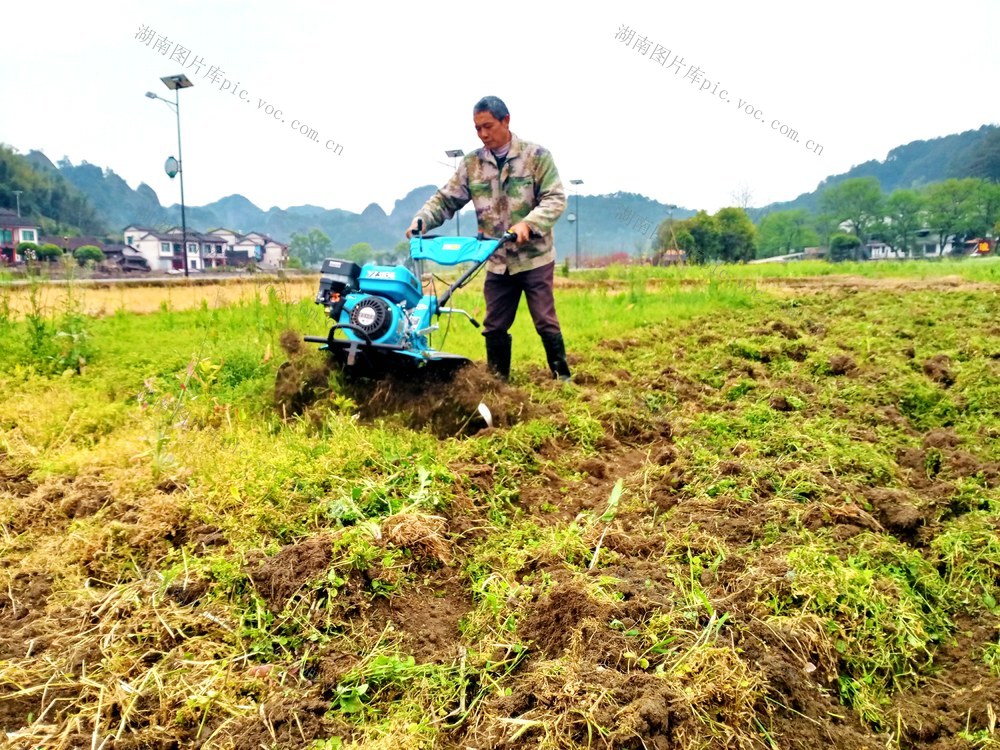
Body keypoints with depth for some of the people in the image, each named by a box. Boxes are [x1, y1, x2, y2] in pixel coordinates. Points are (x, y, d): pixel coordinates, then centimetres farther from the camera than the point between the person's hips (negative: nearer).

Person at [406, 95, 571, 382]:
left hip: (534, 258, -4)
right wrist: (421, 220, -14)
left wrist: (528, 223, -28)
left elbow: (555, 199, -12)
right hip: (497, 261, 4)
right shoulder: (471, 164, 5)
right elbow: (445, 199, 4)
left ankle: (563, 378, 14)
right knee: (494, 326, 9)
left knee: (545, 322, -1)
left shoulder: (536, 156, -6)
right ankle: (497, 382, 23)